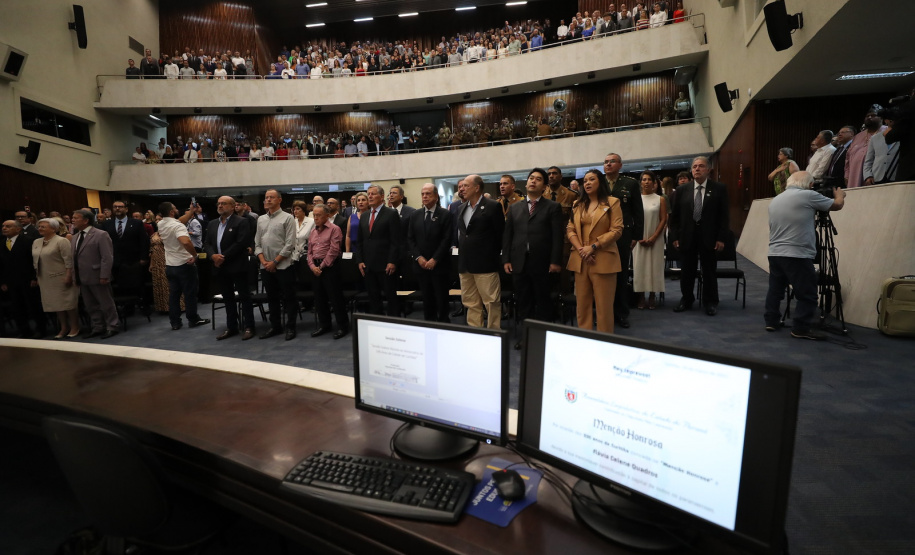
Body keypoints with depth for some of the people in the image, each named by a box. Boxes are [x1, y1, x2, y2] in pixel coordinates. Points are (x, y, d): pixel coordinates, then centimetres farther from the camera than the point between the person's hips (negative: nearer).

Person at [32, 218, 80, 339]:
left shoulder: (61, 241, -10)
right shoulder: (36, 242, 12)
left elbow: (68, 260, -15)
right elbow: (35, 260, 17)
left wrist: (68, 276, -20)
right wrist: (36, 276, 13)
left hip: (61, 278, -7)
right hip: (45, 280, 7)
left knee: (68, 302, 0)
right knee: (56, 303, 10)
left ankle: (74, 327, 9)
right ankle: (64, 328, 19)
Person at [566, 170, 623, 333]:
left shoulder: (612, 202, 2)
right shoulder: (577, 204, 16)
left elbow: (616, 230, -7)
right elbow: (570, 229, 9)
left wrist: (593, 247, -14)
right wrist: (580, 249, -8)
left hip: (603, 259, -4)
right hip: (580, 260, 4)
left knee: (603, 305, -2)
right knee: (582, 303, 7)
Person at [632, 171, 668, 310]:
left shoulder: (660, 200, 4)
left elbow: (663, 220, 0)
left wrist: (653, 238, -10)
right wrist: (639, 238, -8)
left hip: (655, 239, 0)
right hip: (639, 239, 0)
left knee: (654, 266, 1)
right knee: (639, 266, 1)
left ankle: (652, 296, 10)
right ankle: (641, 296, 8)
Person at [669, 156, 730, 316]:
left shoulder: (719, 188, 0)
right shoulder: (682, 190, 4)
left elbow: (723, 215, -1)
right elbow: (675, 216, 6)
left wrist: (721, 238, -7)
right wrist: (675, 237, -1)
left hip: (709, 238, -1)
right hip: (687, 237, 2)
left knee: (709, 272, 8)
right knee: (686, 271, 10)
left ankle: (710, 302, 21)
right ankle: (686, 299, 26)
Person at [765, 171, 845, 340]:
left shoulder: (774, 201, 14)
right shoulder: (808, 196, -6)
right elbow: (838, 205, 8)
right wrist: (839, 194, 29)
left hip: (775, 254, 7)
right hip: (797, 256, -7)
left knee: (775, 289, 14)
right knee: (807, 294, 0)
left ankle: (771, 322, 17)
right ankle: (800, 329, 1)